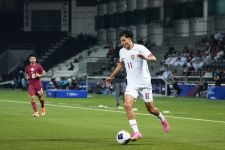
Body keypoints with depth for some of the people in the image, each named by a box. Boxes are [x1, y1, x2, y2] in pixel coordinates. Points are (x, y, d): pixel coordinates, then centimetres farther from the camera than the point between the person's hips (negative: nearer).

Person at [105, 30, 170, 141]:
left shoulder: (140, 48, -12)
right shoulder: (122, 51, 7)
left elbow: (153, 58, -24)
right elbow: (120, 64, 26)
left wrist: (145, 57, -45)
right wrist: (111, 77, 30)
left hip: (144, 83, -4)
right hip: (131, 84, 4)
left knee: (150, 109, 4)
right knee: (127, 105, -20)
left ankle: (162, 119, 38)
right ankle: (136, 132, -20)